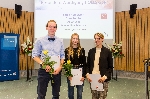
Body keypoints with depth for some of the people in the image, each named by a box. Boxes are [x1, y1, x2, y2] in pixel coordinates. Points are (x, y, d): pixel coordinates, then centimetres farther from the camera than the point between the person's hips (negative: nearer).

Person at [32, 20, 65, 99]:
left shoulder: (60, 41, 4)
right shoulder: (40, 41, -3)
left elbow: (62, 56, 6)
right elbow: (35, 55, -2)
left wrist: (60, 67, -8)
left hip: (57, 70, 3)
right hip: (44, 70, -2)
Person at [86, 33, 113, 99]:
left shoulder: (107, 51, -2)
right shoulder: (91, 51, 7)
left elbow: (110, 67, -1)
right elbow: (88, 65, 11)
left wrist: (105, 77, -13)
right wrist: (87, 74, -5)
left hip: (103, 79, -3)